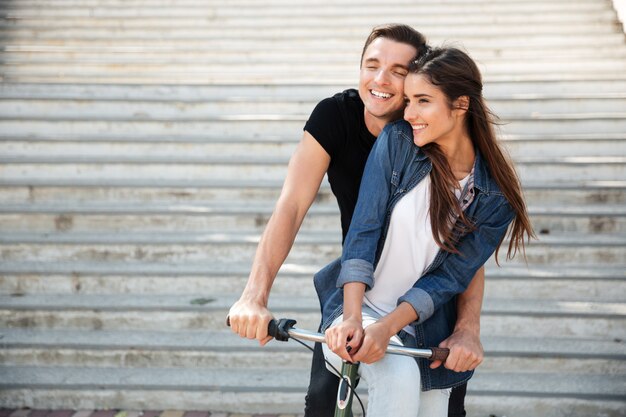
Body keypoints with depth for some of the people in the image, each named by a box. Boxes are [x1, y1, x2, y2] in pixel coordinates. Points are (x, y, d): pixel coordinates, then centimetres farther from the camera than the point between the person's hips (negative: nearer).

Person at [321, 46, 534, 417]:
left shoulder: (495, 196, -6)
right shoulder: (397, 142, -7)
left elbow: (449, 277, -10)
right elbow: (363, 231, -13)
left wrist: (386, 327, -25)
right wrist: (352, 318, -25)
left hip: (424, 328, 3)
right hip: (359, 307, -2)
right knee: (400, 376, -31)